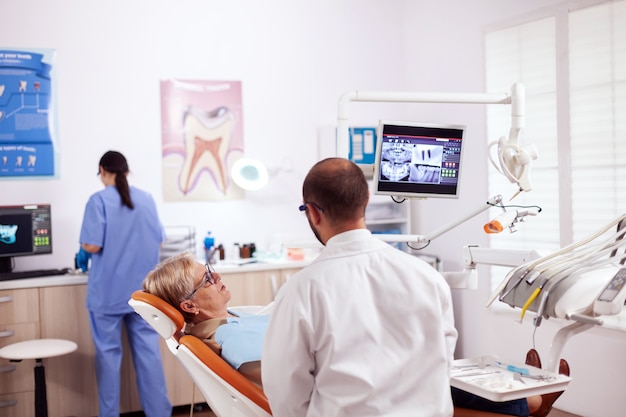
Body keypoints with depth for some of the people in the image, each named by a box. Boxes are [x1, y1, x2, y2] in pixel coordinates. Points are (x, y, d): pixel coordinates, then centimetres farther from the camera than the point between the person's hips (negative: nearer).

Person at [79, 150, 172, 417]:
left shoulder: (99, 200, -9)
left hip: (108, 292, -3)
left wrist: (83, 246, 6)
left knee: (109, 352, 6)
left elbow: (92, 246, -16)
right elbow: (159, 242, 10)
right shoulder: (147, 199, 4)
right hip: (143, 290, 4)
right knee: (148, 350, 8)